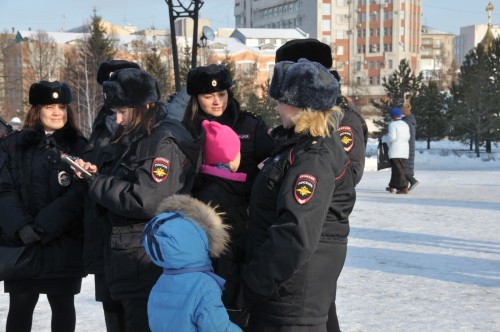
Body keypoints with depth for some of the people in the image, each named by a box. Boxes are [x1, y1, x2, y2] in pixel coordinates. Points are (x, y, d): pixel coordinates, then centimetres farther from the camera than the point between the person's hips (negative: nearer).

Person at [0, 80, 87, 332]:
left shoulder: (79, 148, 3)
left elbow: (78, 194, -8)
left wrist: (42, 228, -18)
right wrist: (21, 228, -19)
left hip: (65, 245, -1)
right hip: (20, 244, 1)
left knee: (63, 306, 10)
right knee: (20, 306, 6)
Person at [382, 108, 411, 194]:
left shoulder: (393, 124, -10)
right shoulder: (405, 124, 16)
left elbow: (392, 137, -17)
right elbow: (407, 137, 17)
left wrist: (383, 138, -1)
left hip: (396, 150, -9)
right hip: (404, 149, 9)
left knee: (398, 169, -9)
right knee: (396, 168, 16)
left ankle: (404, 188, -15)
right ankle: (392, 187, 22)